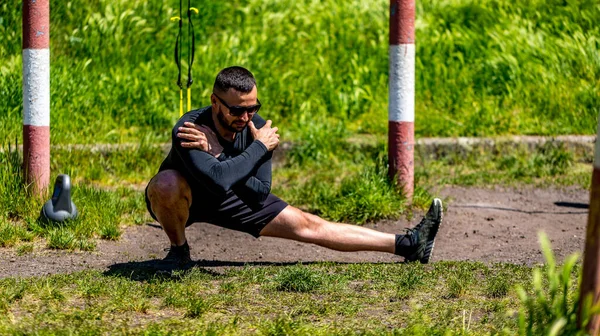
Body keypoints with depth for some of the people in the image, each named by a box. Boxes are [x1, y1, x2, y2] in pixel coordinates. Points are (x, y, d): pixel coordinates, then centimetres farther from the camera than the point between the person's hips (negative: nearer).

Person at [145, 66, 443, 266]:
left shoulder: (256, 128, -20)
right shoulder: (189, 130, -38)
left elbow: (261, 193, -23)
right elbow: (218, 180, -53)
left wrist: (215, 153, -35)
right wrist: (260, 148, -39)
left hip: (229, 200, 4)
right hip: (182, 200, -4)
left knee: (308, 225, -1)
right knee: (168, 182, -41)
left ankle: (406, 245, 2)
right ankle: (178, 250, -12)